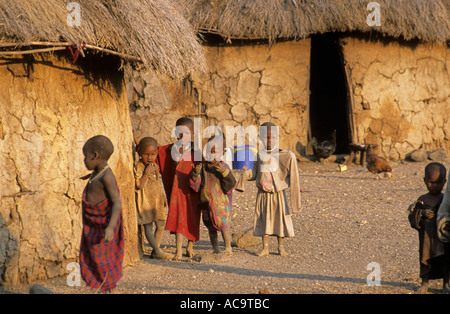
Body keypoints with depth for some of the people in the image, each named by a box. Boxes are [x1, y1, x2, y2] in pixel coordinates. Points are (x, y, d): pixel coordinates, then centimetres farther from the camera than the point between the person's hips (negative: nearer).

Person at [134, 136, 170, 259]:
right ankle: (157, 250, 1)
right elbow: (139, 185, -21)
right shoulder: (138, 167, -13)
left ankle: (156, 250, 13)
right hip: (145, 201, -7)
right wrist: (147, 172, -26)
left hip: (157, 201, 7)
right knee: (148, 226, -5)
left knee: (160, 225, 6)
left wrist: (163, 197, 20)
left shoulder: (155, 166, 10)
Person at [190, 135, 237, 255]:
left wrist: (225, 172, -25)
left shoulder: (223, 167, -2)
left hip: (220, 201, -3)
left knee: (223, 224, -12)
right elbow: (196, 186, 1)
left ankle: (228, 247, 1)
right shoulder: (203, 167, 5)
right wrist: (196, 173, -17)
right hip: (206, 202, 3)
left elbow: (230, 185, -10)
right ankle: (215, 249, 22)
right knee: (211, 227, 10)